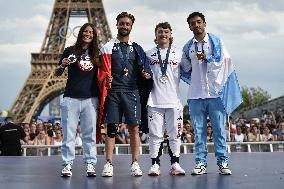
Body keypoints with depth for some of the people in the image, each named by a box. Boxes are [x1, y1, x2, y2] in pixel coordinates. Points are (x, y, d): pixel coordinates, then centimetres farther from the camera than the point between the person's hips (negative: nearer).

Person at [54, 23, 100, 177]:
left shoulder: (96, 54, 13)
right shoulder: (70, 51, 6)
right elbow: (56, 73, 9)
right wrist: (62, 65, -12)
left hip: (91, 99, 2)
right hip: (71, 98, -2)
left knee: (90, 133, 3)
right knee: (68, 133, -2)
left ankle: (90, 164, 7)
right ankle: (67, 164, 3)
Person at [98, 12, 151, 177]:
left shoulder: (136, 48, 15)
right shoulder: (108, 47, 10)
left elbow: (143, 68, 15)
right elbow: (102, 70, 5)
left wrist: (146, 73, -7)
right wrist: (106, 80, -14)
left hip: (132, 91, 1)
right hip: (113, 91, -1)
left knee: (134, 127, -2)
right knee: (111, 128, -2)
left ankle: (135, 164, 4)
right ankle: (109, 164, 2)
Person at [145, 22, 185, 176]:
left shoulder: (178, 53, 10)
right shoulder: (149, 54, 11)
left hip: (173, 100, 0)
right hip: (154, 100, 0)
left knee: (175, 134, 2)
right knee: (155, 134, -1)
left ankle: (175, 164, 9)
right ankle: (155, 164, 5)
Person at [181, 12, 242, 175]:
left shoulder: (216, 42, 7)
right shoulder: (188, 47, 12)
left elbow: (225, 62, -3)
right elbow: (185, 70, 20)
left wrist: (206, 58, -7)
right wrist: (194, 81, 6)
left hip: (215, 93, -2)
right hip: (196, 95, 2)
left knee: (219, 129, -2)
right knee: (199, 130, 3)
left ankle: (223, 162, 3)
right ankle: (201, 163, 7)